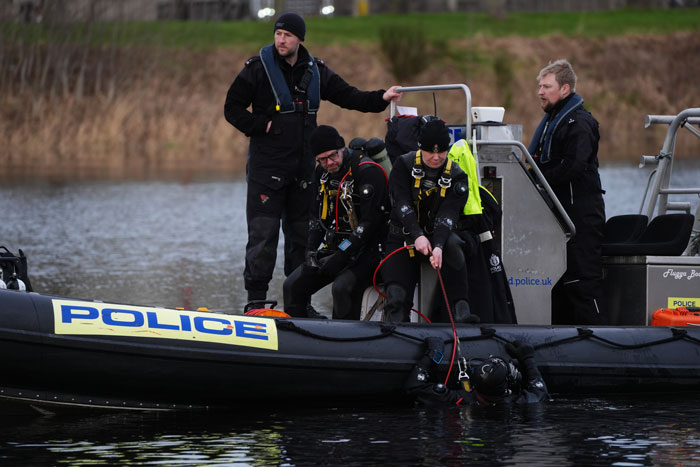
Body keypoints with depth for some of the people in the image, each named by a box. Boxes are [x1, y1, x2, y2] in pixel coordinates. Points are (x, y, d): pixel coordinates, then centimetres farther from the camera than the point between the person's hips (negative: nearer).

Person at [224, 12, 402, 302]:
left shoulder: (315, 71, 9)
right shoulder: (258, 69, -4)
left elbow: (347, 96, 12)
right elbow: (232, 108, 0)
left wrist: (380, 98, -1)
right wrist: (261, 126, -12)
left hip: (303, 167, 5)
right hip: (266, 166, -4)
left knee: (302, 233, 7)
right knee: (263, 234, -9)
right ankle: (256, 299, -5)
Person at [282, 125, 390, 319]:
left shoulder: (368, 172, -17)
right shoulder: (322, 172, 8)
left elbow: (370, 222, -21)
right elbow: (317, 216, 17)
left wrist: (341, 256, -22)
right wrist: (311, 250, 0)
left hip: (365, 250, -8)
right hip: (334, 247, 8)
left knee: (342, 288, -33)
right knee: (292, 286, -5)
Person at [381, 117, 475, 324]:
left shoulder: (456, 177, -6)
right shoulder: (404, 165, -7)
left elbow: (448, 214, -19)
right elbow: (401, 203, -19)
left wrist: (438, 246, -38)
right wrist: (417, 236, -34)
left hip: (436, 236, 0)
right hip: (402, 235, 0)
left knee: (452, 247, -36)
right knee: (397, 298, -17)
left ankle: (461, 312, -36)